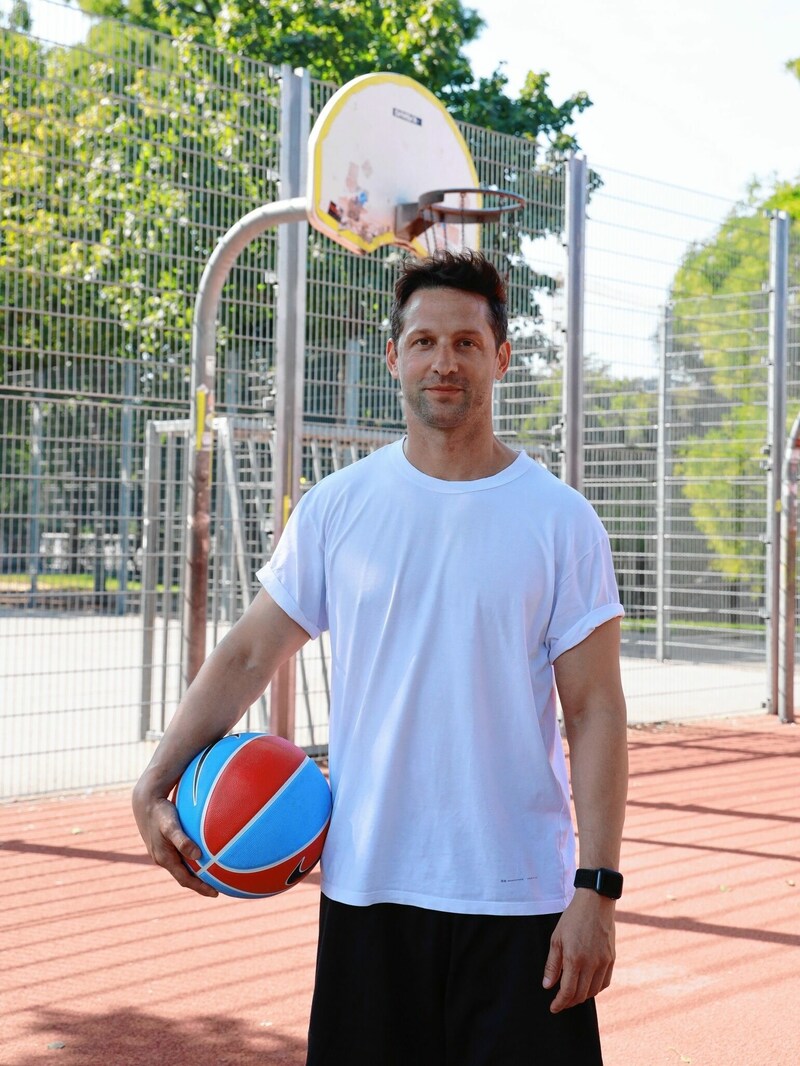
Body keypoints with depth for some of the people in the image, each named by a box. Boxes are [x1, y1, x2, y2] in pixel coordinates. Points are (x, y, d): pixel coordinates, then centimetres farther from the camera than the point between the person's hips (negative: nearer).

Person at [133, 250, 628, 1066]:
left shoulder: (561, 521, -2)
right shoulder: (336, 508, 3)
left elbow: (594, 714, -3)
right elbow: (247, 656, 8)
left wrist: (597, 887, -9)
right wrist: (156, 783, -4)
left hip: (522, 901, -1)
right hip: (366, 888, 2)